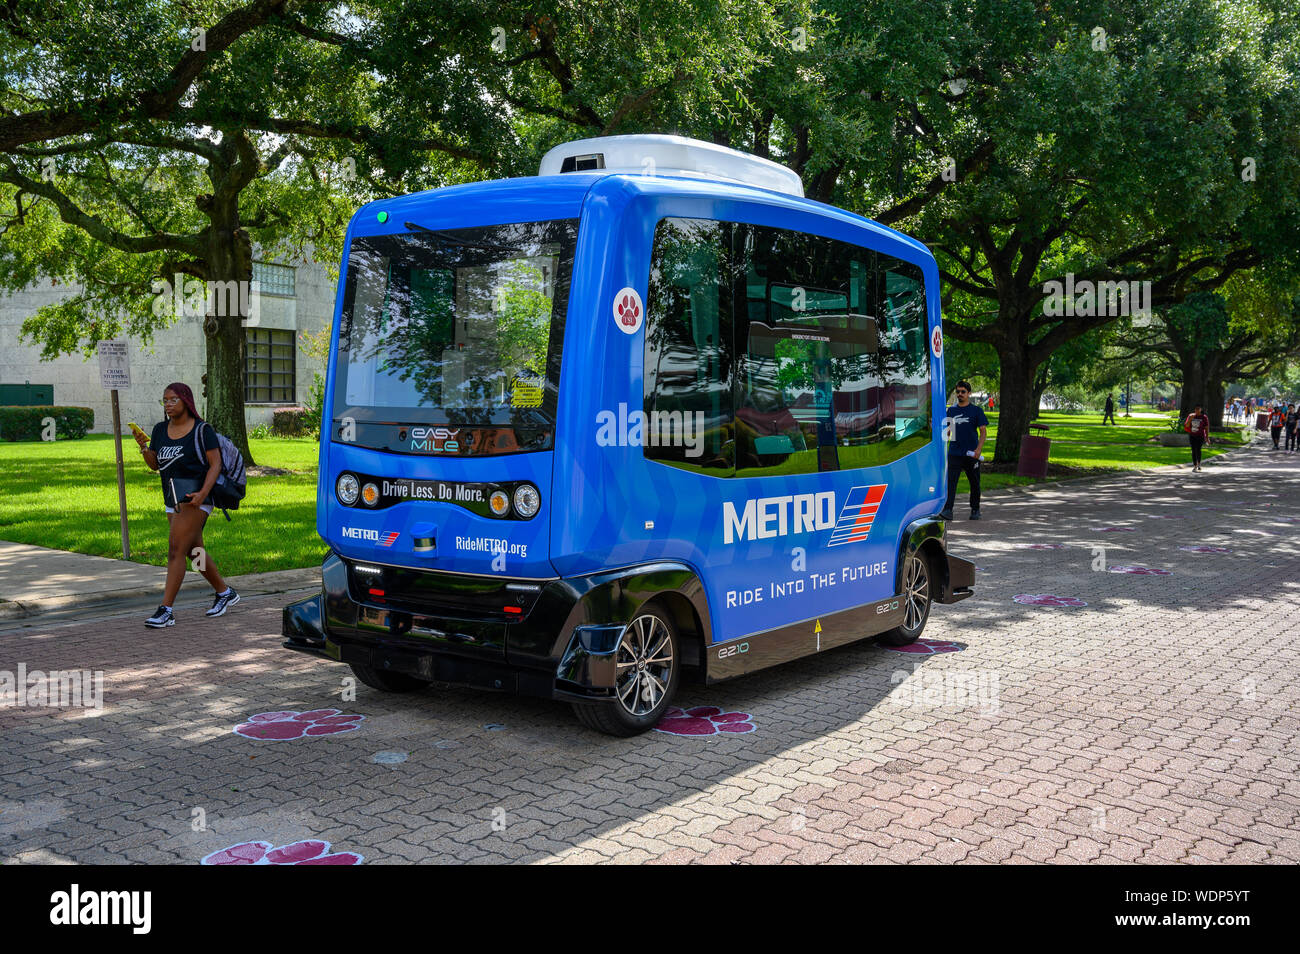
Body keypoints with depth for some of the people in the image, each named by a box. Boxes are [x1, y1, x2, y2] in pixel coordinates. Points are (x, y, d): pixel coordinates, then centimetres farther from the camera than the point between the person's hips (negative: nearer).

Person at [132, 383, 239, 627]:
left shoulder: (202, 430, -7)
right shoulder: (160, 430, 11)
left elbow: (215, 464, -10)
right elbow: (154, 465, 13)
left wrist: (203, 493, -21)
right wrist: (143, 447, -7)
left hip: (195, 496, -8)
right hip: (172, 499, 8)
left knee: (176, 550, -14)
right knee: (195, 551, 16)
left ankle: (166, 611, -13)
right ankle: (225, 592, 33)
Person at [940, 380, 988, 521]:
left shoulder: (976, 411, 0)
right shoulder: (951, 410, 10)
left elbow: (983, 431, -4)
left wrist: (979, 449, -16)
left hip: (971, 454, -2)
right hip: (954, 453, 2)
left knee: (974, 483, 10)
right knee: (950, 481, -12)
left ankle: (975, 509, 24)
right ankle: (947, 510, -18)